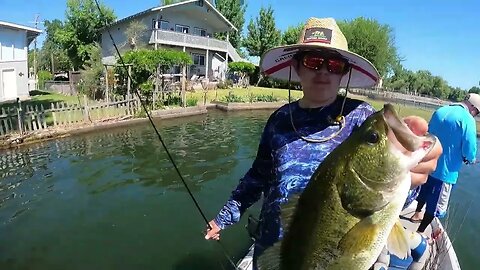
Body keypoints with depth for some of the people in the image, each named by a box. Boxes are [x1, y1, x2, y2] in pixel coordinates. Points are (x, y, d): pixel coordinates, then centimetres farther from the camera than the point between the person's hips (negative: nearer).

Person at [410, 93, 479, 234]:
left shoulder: (440, 111, 4)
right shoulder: (468, 119, -17)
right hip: (445, 170, -7)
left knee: (424, 190, 29)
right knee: (436, 203, 7)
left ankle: (417, 214, 49)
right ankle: (419, 232, 15)